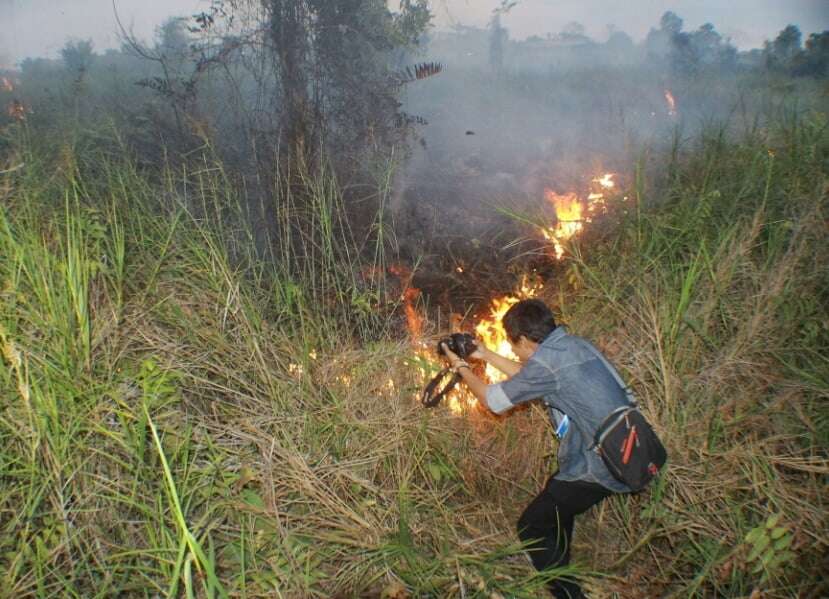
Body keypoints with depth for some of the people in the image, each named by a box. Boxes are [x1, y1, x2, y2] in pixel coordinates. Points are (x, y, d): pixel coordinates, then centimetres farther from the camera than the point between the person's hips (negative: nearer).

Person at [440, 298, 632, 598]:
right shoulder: (572, 343, 5)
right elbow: (529, 377, 21)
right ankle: (561, 571, 44)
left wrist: (461, 367, 8)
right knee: (556, 494, 31)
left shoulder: (546, 362, -21)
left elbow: (493, 400, -8)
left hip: (600, 466, -9)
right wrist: (486, 355, 23)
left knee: (531, 528, 4)